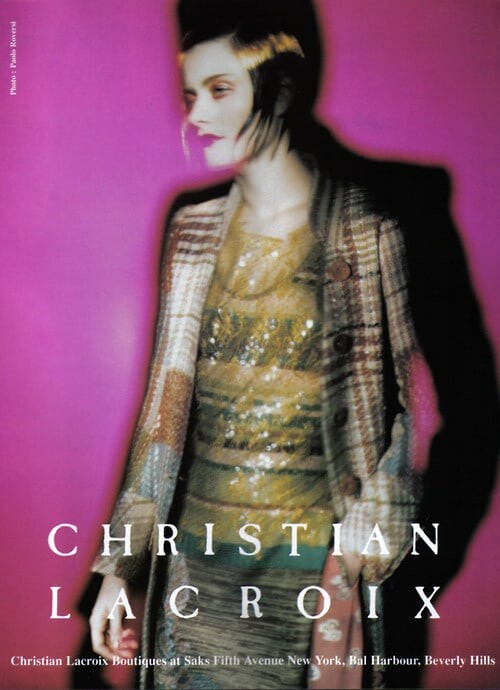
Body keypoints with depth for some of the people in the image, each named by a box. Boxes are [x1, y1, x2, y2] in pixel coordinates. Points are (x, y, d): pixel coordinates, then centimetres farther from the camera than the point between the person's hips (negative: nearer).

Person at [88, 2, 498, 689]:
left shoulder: (366, 230, -10)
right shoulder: (193, 229, 1)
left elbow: (410, 404, -5)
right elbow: (167, 393, 0)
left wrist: (371, 532, -12)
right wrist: (120, 565, -2)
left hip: (316, 553, -3)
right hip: (199, 548, 3)